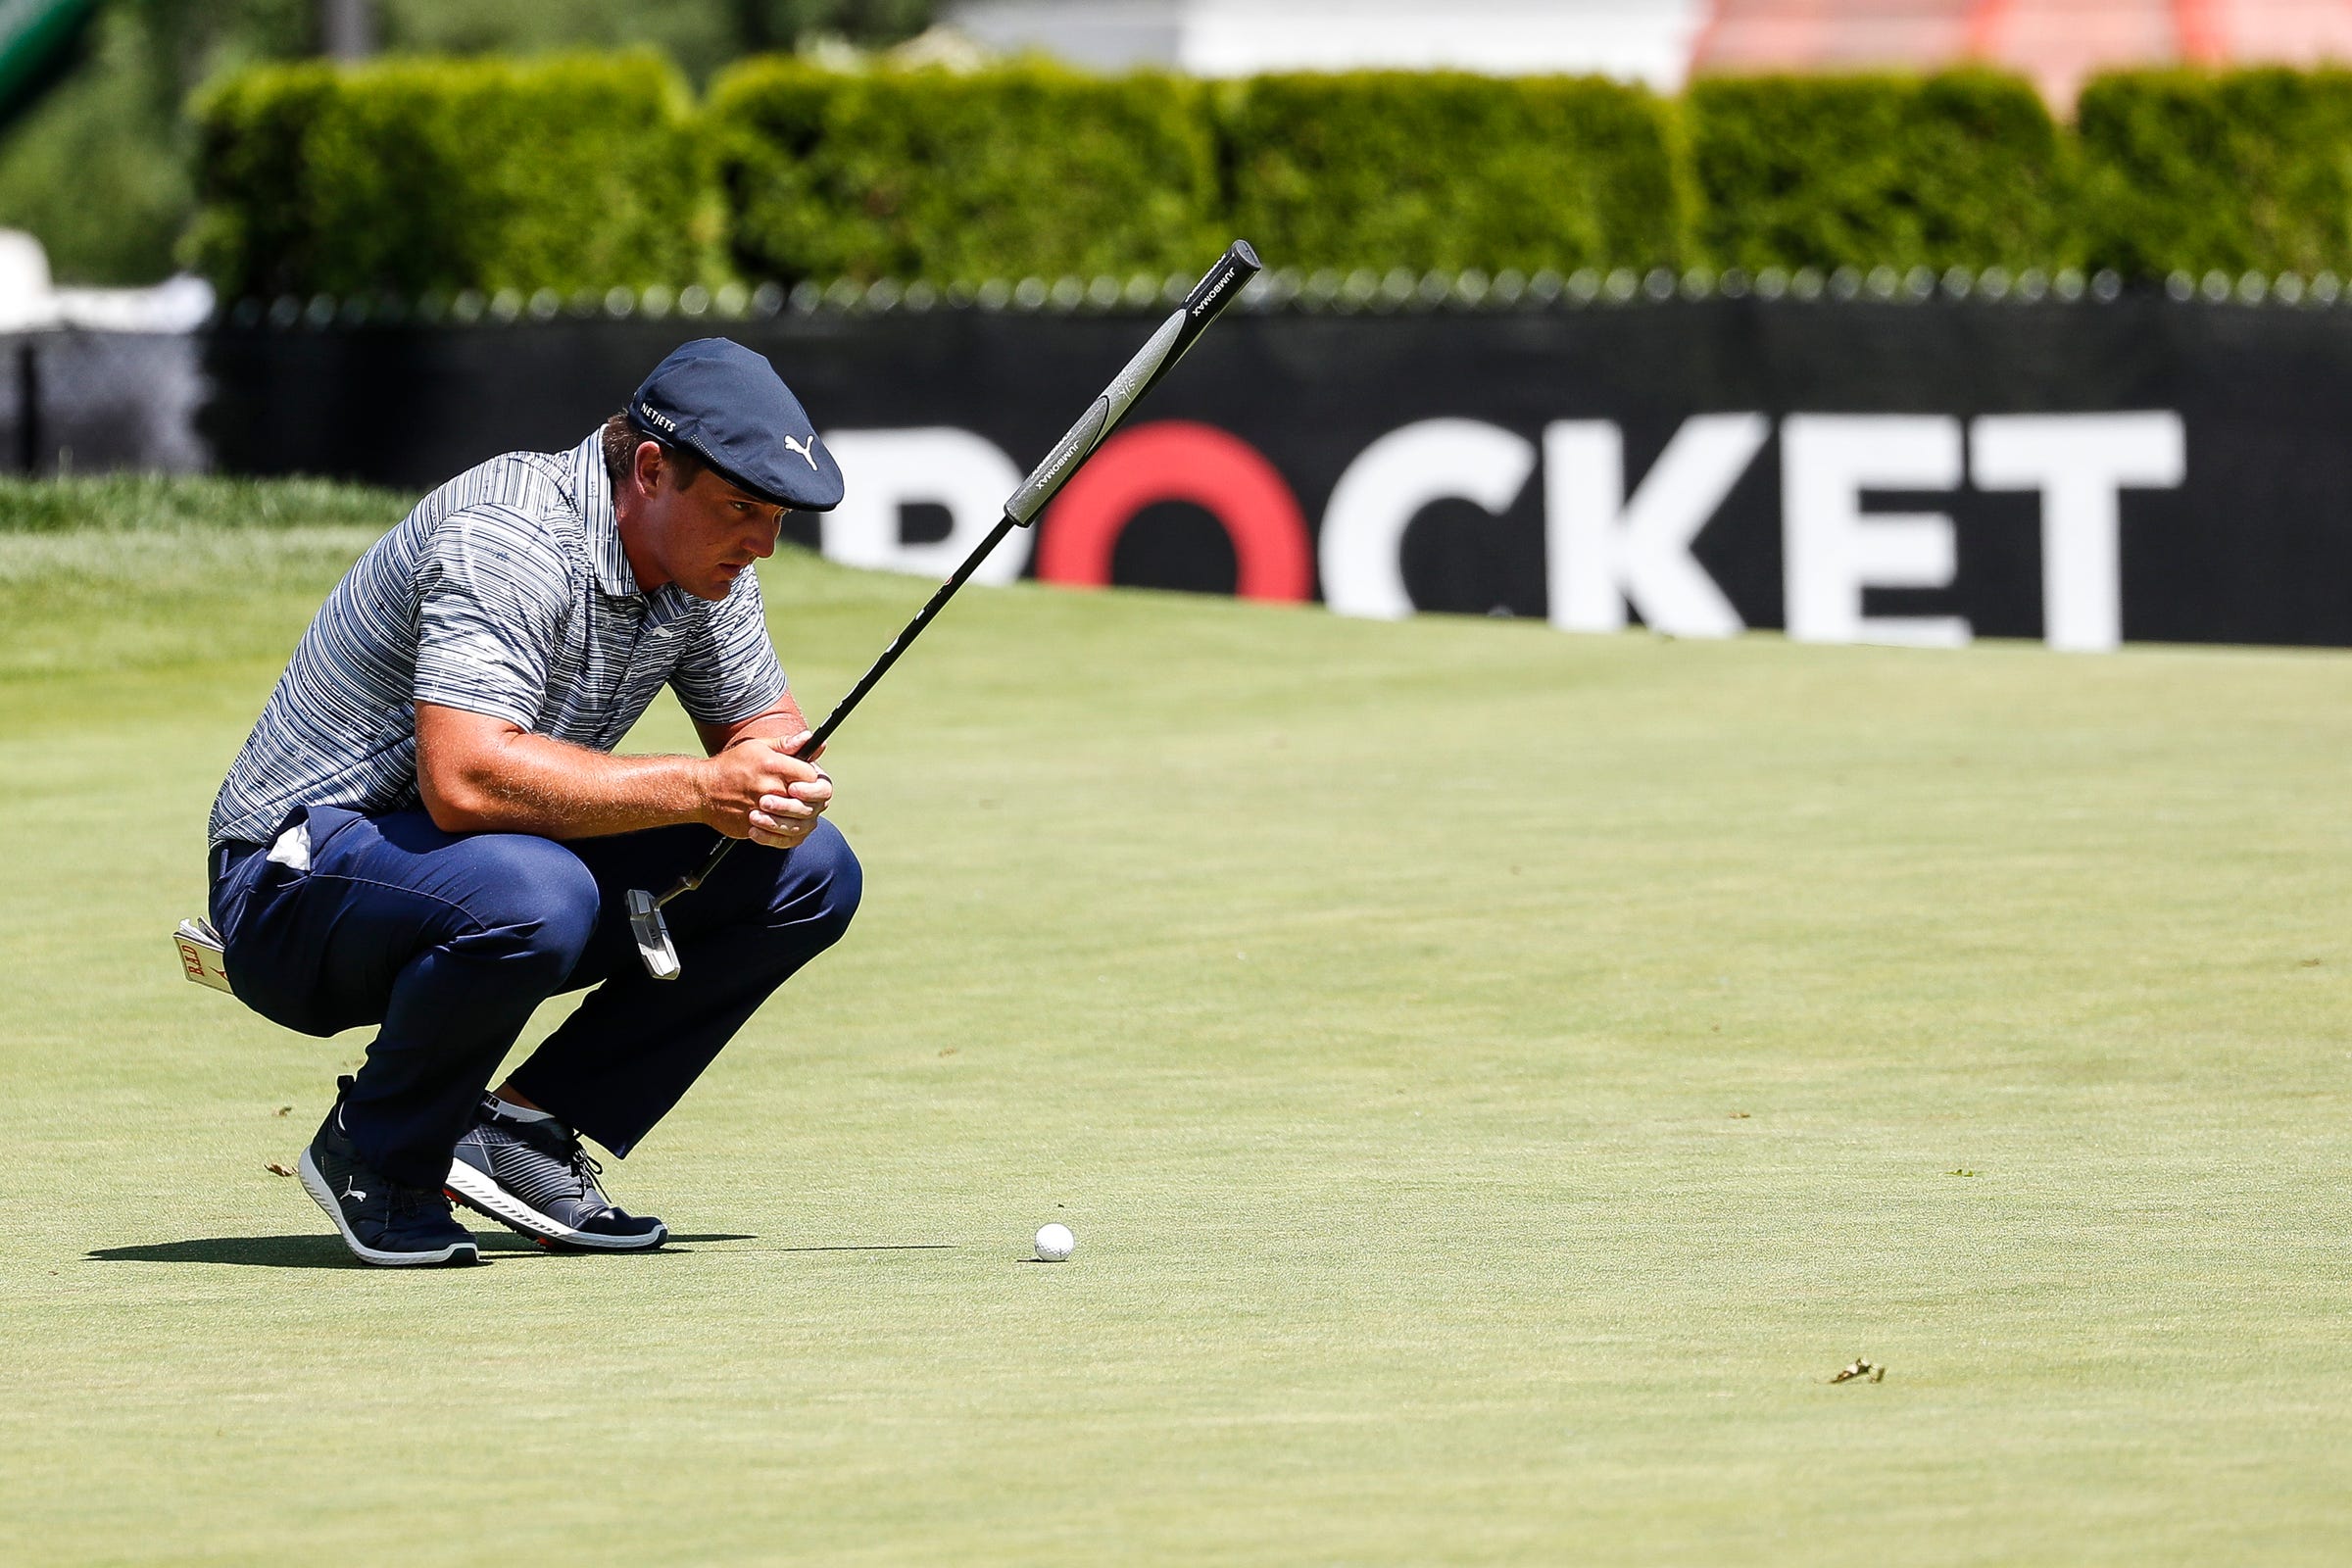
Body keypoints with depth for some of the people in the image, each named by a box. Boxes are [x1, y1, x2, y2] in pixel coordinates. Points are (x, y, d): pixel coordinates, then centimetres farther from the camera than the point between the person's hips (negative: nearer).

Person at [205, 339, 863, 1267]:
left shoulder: (706, 557, 0)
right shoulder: (510, 538, -27)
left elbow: (766, 722, 12)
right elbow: (465, 779, -38)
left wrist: (779, 792, -14)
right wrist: (697, 790, -34)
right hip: (302, 871, -9)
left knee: (810, 872, -2)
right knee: (529, 893, -40)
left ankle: (527, 1125, -2)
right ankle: (376, 1155, -12)